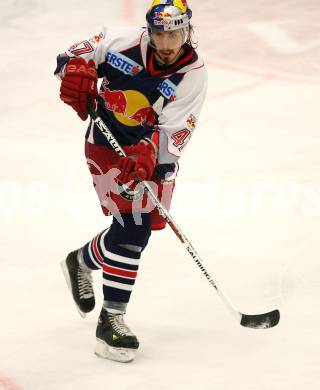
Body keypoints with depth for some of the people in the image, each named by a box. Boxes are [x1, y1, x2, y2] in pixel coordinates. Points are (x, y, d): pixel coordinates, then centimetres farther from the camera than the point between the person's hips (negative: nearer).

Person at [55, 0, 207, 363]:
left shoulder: (193, 74, -16)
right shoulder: (122, 41, -17)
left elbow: (173, 133, -22)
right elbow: (69, 57, -5)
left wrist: (147, 155, -40)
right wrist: (75, 71, -27)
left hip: (154, 153, 4)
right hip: (107, 143, -3)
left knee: (143, 226, 7)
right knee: (133, 225, -16)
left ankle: (81, 262, 36)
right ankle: (110, 321, -9)